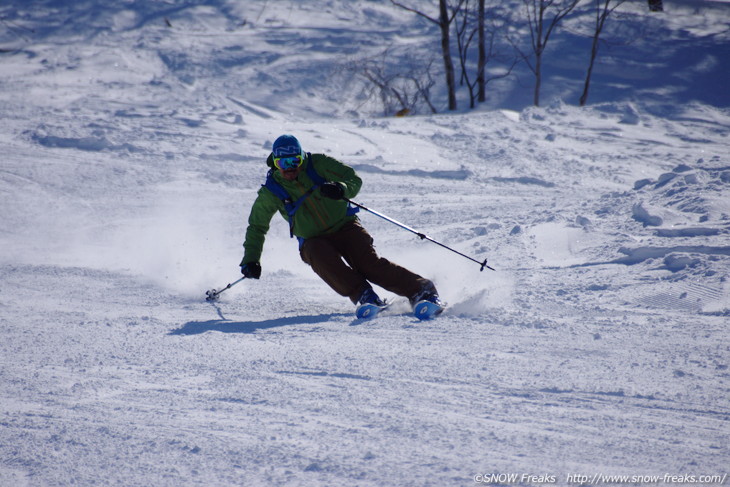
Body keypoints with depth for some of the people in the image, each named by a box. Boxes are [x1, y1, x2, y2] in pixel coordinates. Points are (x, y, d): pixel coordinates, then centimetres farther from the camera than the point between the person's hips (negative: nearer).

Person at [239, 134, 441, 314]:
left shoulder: (318, 164, -6)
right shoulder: (271, 191, -2)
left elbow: (355, 180, -10)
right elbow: (257, 227, 11)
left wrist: (341, 189, -33)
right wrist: (250, 259, 3)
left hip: (345, 227, -1)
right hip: (313, 241, 1)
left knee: (369, 263, -24)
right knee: (320, 255, -34)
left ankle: (421, 290, -27)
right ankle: (363, 295, -38)